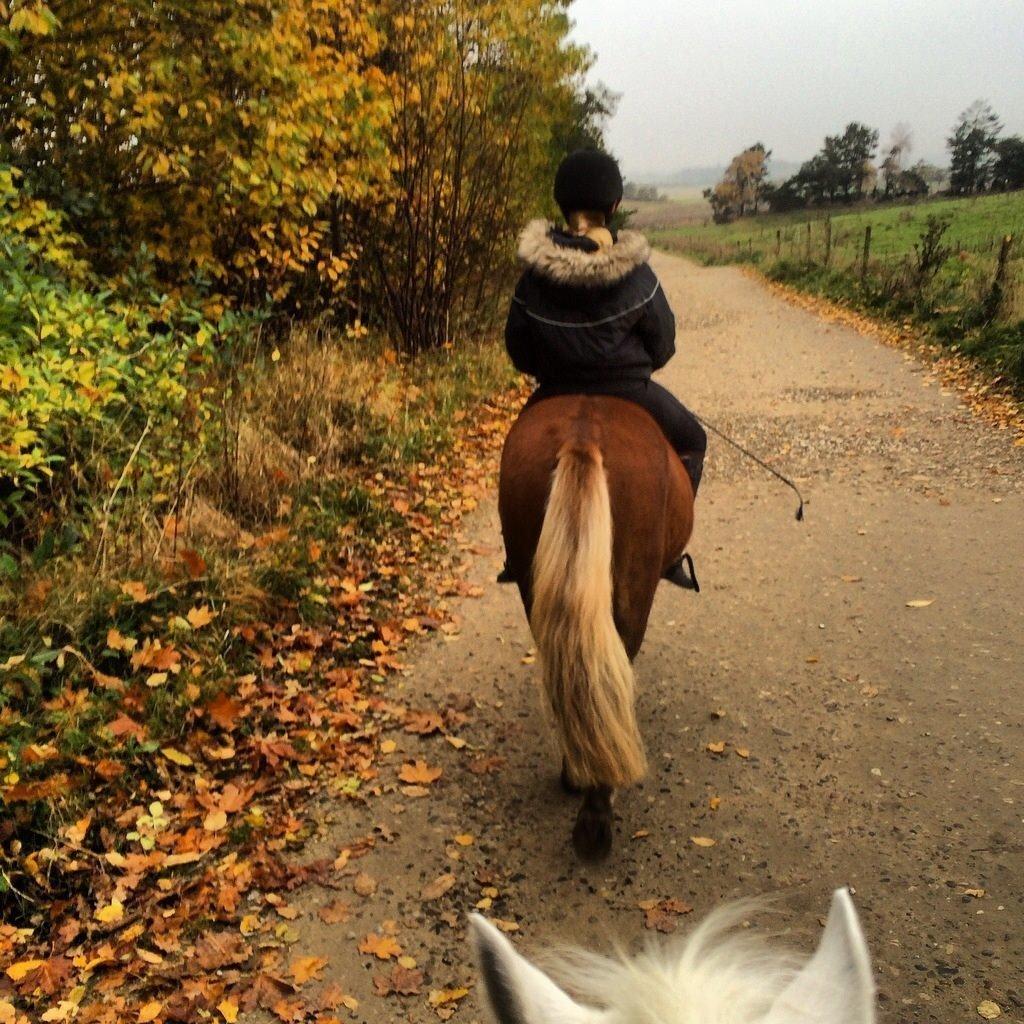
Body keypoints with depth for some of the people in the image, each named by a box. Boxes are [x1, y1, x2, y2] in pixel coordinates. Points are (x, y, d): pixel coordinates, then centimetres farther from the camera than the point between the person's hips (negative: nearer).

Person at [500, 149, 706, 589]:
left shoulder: (533, 276, -10)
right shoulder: (637, 277, -15)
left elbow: (516, 345, 0)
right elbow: (662, 346, -4)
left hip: (555, 394, 3)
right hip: (629, 395, -2)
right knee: (690, 440, 24)